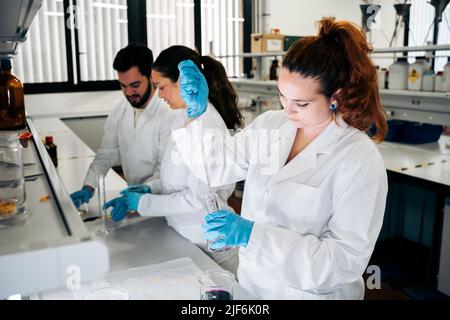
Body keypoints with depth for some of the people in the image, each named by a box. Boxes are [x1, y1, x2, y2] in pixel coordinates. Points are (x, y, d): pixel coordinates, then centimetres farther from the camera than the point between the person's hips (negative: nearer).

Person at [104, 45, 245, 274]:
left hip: (208, 244, -8)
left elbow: (198, 198, -23)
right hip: (183, 233, 8)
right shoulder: (184, 117, 4)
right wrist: (151, 188, 2)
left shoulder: (205, 124, -23)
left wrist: (143, 203, -14)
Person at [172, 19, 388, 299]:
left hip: (310, 293, -5)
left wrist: (253, 235, -31)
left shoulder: (360, 160, -22)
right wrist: (198, 113, -16)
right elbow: (216, 165, 0)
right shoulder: (269, 125, -4)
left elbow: (346, 260, -25)